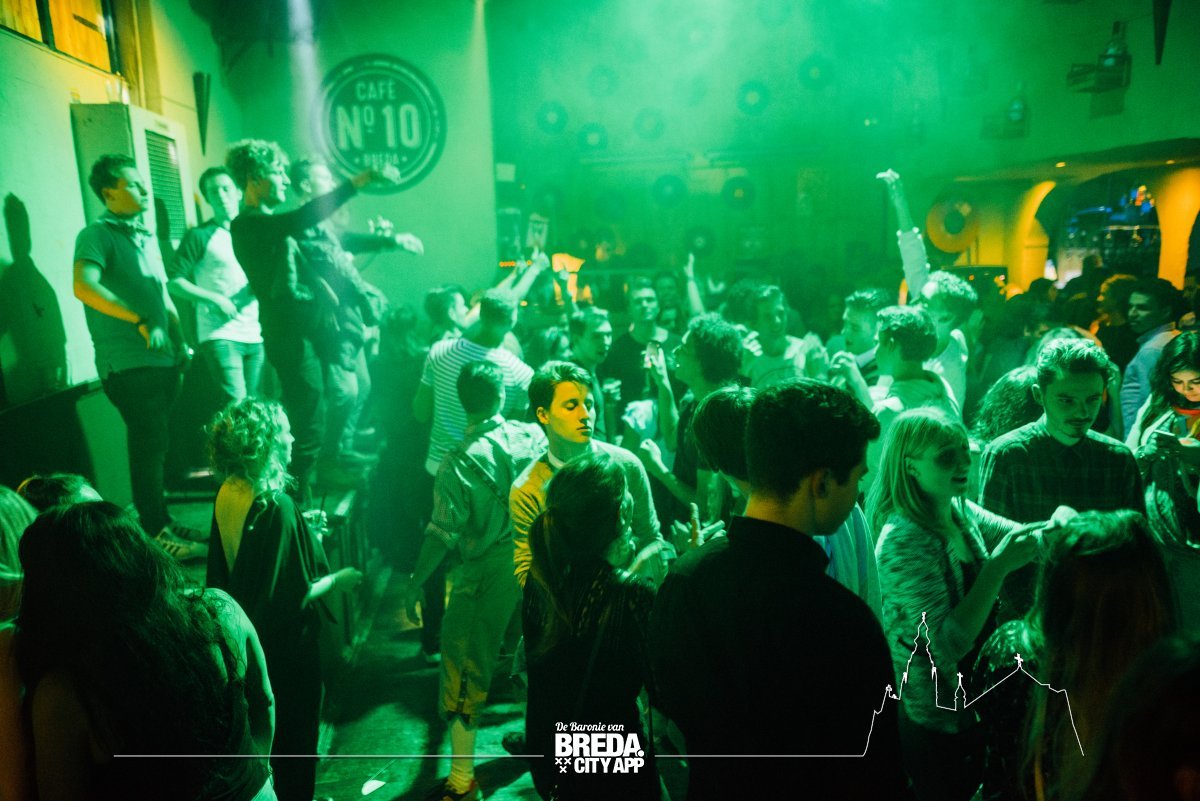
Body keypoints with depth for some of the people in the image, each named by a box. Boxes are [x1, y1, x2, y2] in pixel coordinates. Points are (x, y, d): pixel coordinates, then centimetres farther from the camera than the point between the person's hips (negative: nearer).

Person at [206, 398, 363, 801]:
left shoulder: (227, 494, -8)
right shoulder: (276, 507, -31)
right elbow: (295, 596, -27)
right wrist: (338, 579, -11)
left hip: (245, 629, 8)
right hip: (286, 643, -8)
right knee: (296, 727, 16)